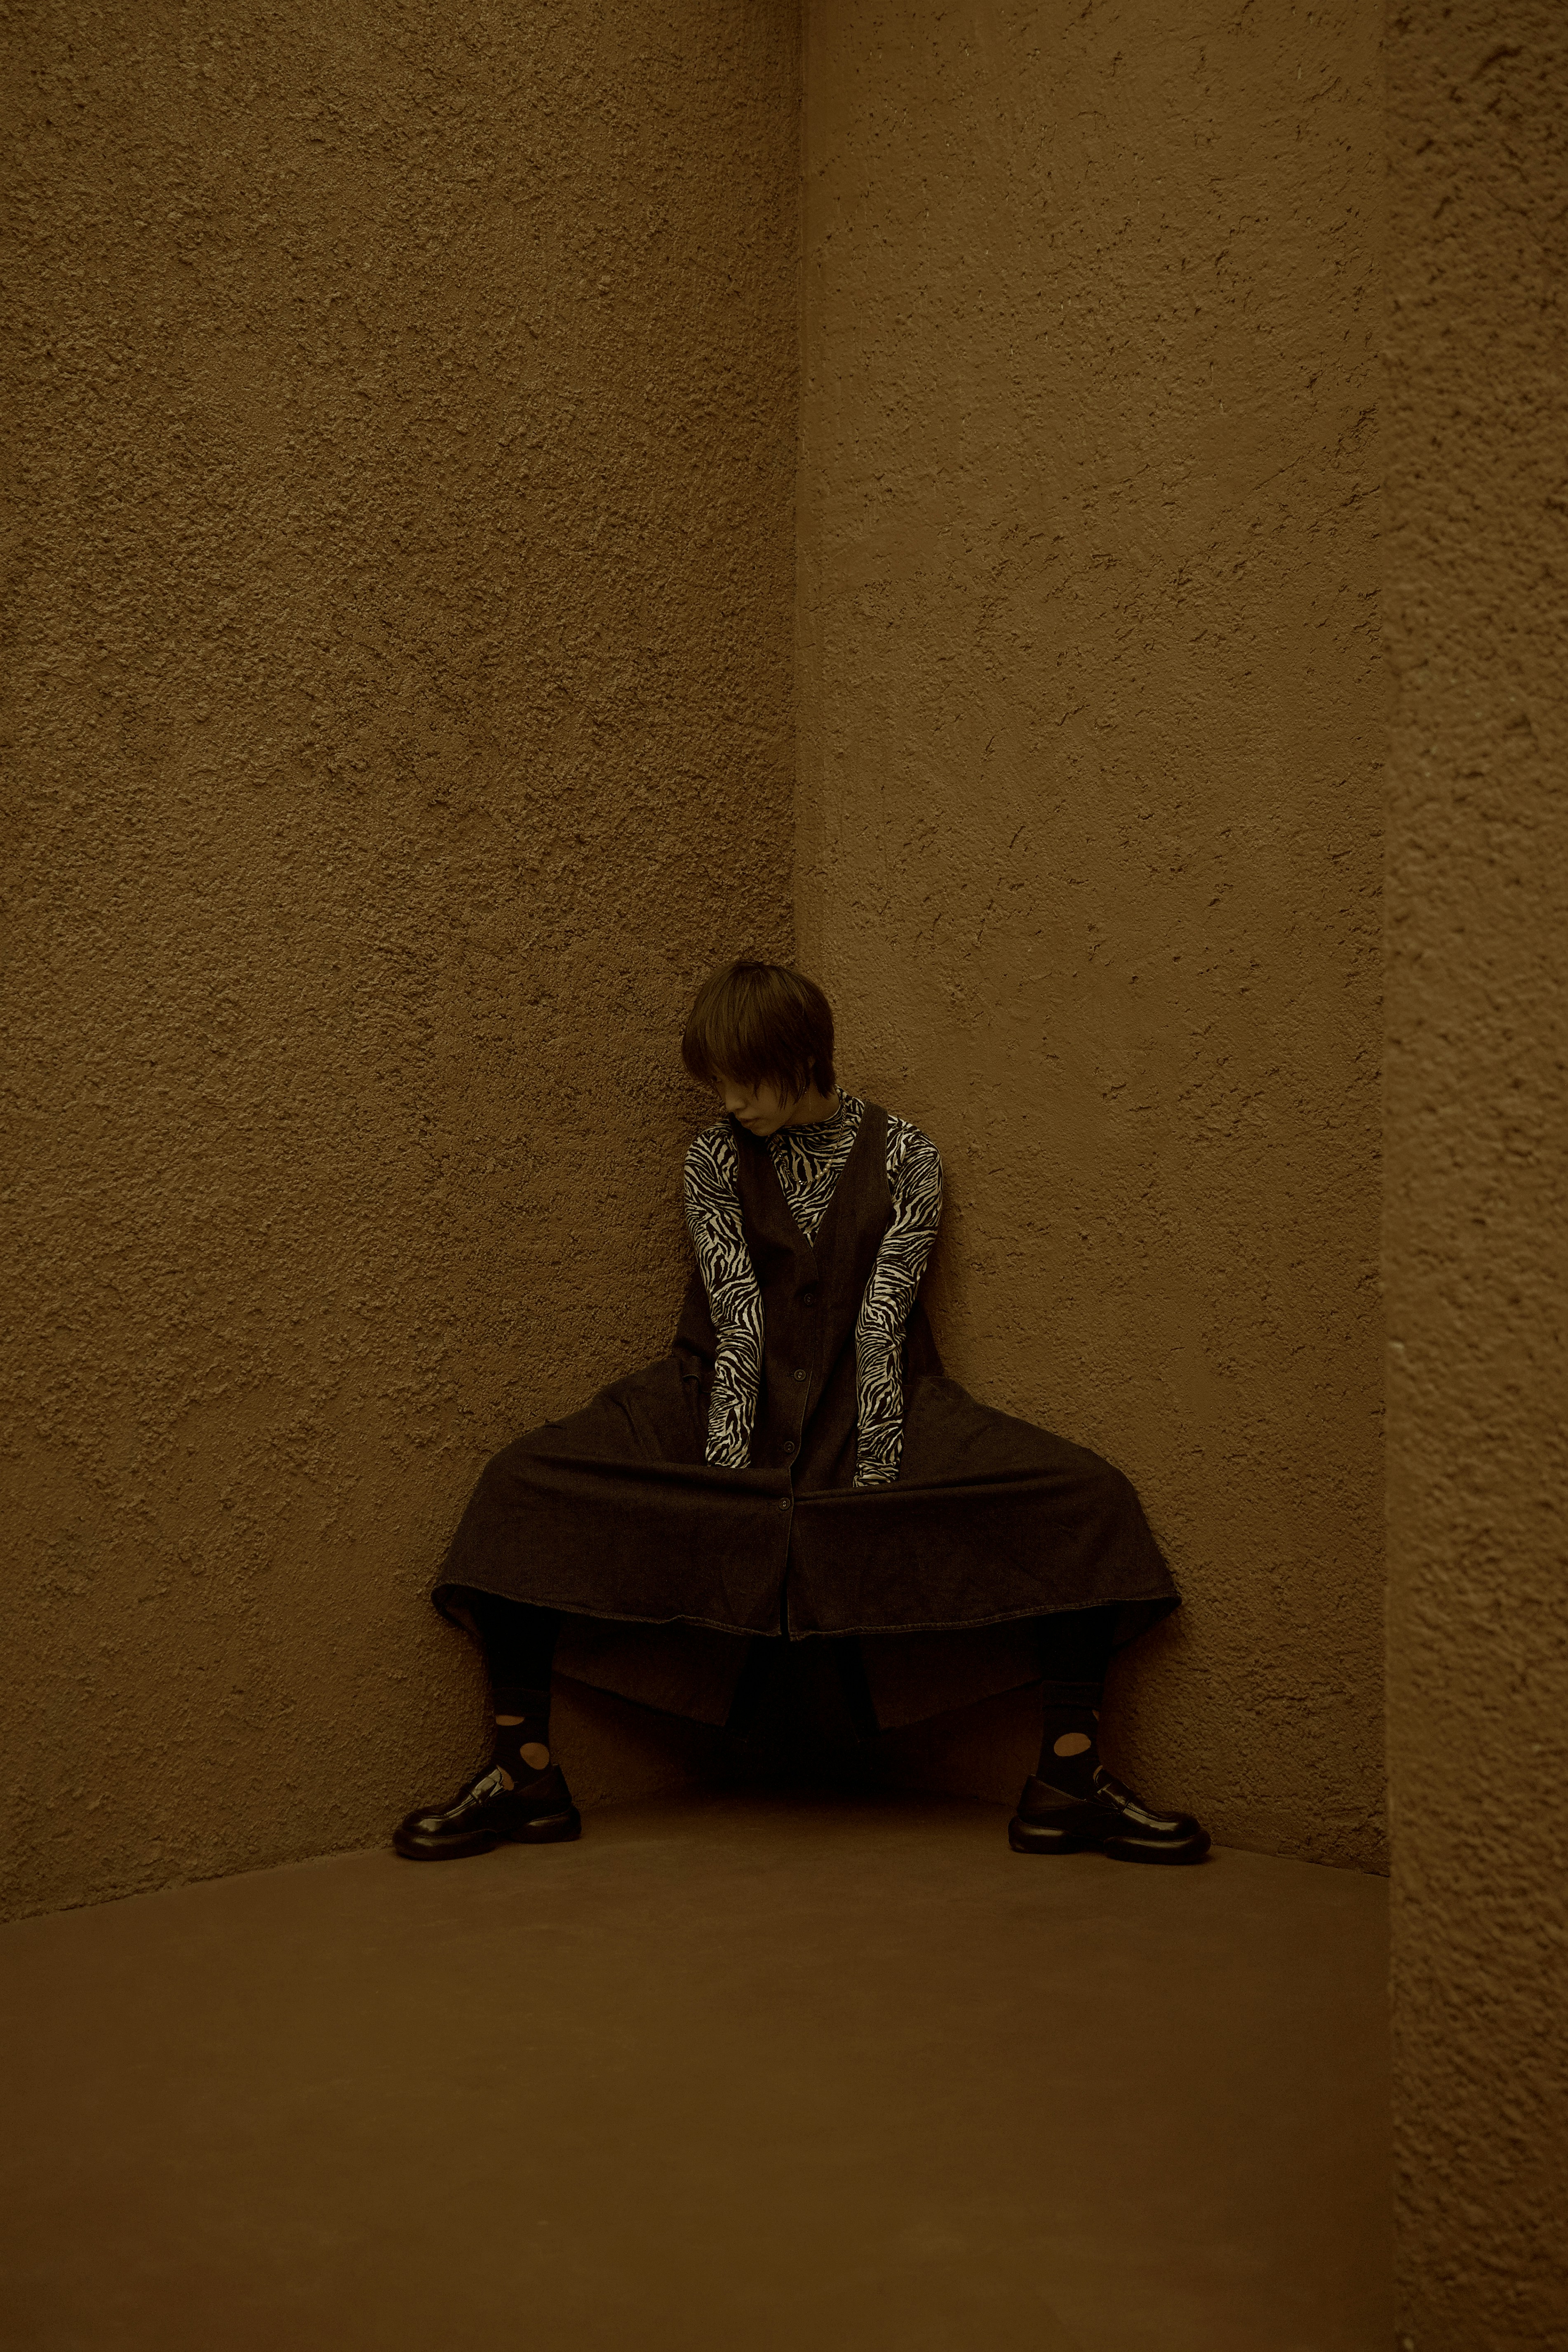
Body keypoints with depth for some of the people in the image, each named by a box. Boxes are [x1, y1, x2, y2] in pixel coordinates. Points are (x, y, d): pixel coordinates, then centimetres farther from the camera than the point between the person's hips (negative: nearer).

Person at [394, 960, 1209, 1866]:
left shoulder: (903, 1156, -2)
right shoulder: (716, 1159, 1)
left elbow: (882, 1324, -11)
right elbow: (737, 1323, -9)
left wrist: (872, 1485, -20)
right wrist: (723, 1485, -19)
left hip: (865, 1407, -1)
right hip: (741, 1403, 1)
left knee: (1088, 1500, -22)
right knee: (526, 1484, -21)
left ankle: (1070, 1777, -19)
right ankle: (526, 1772, -17)